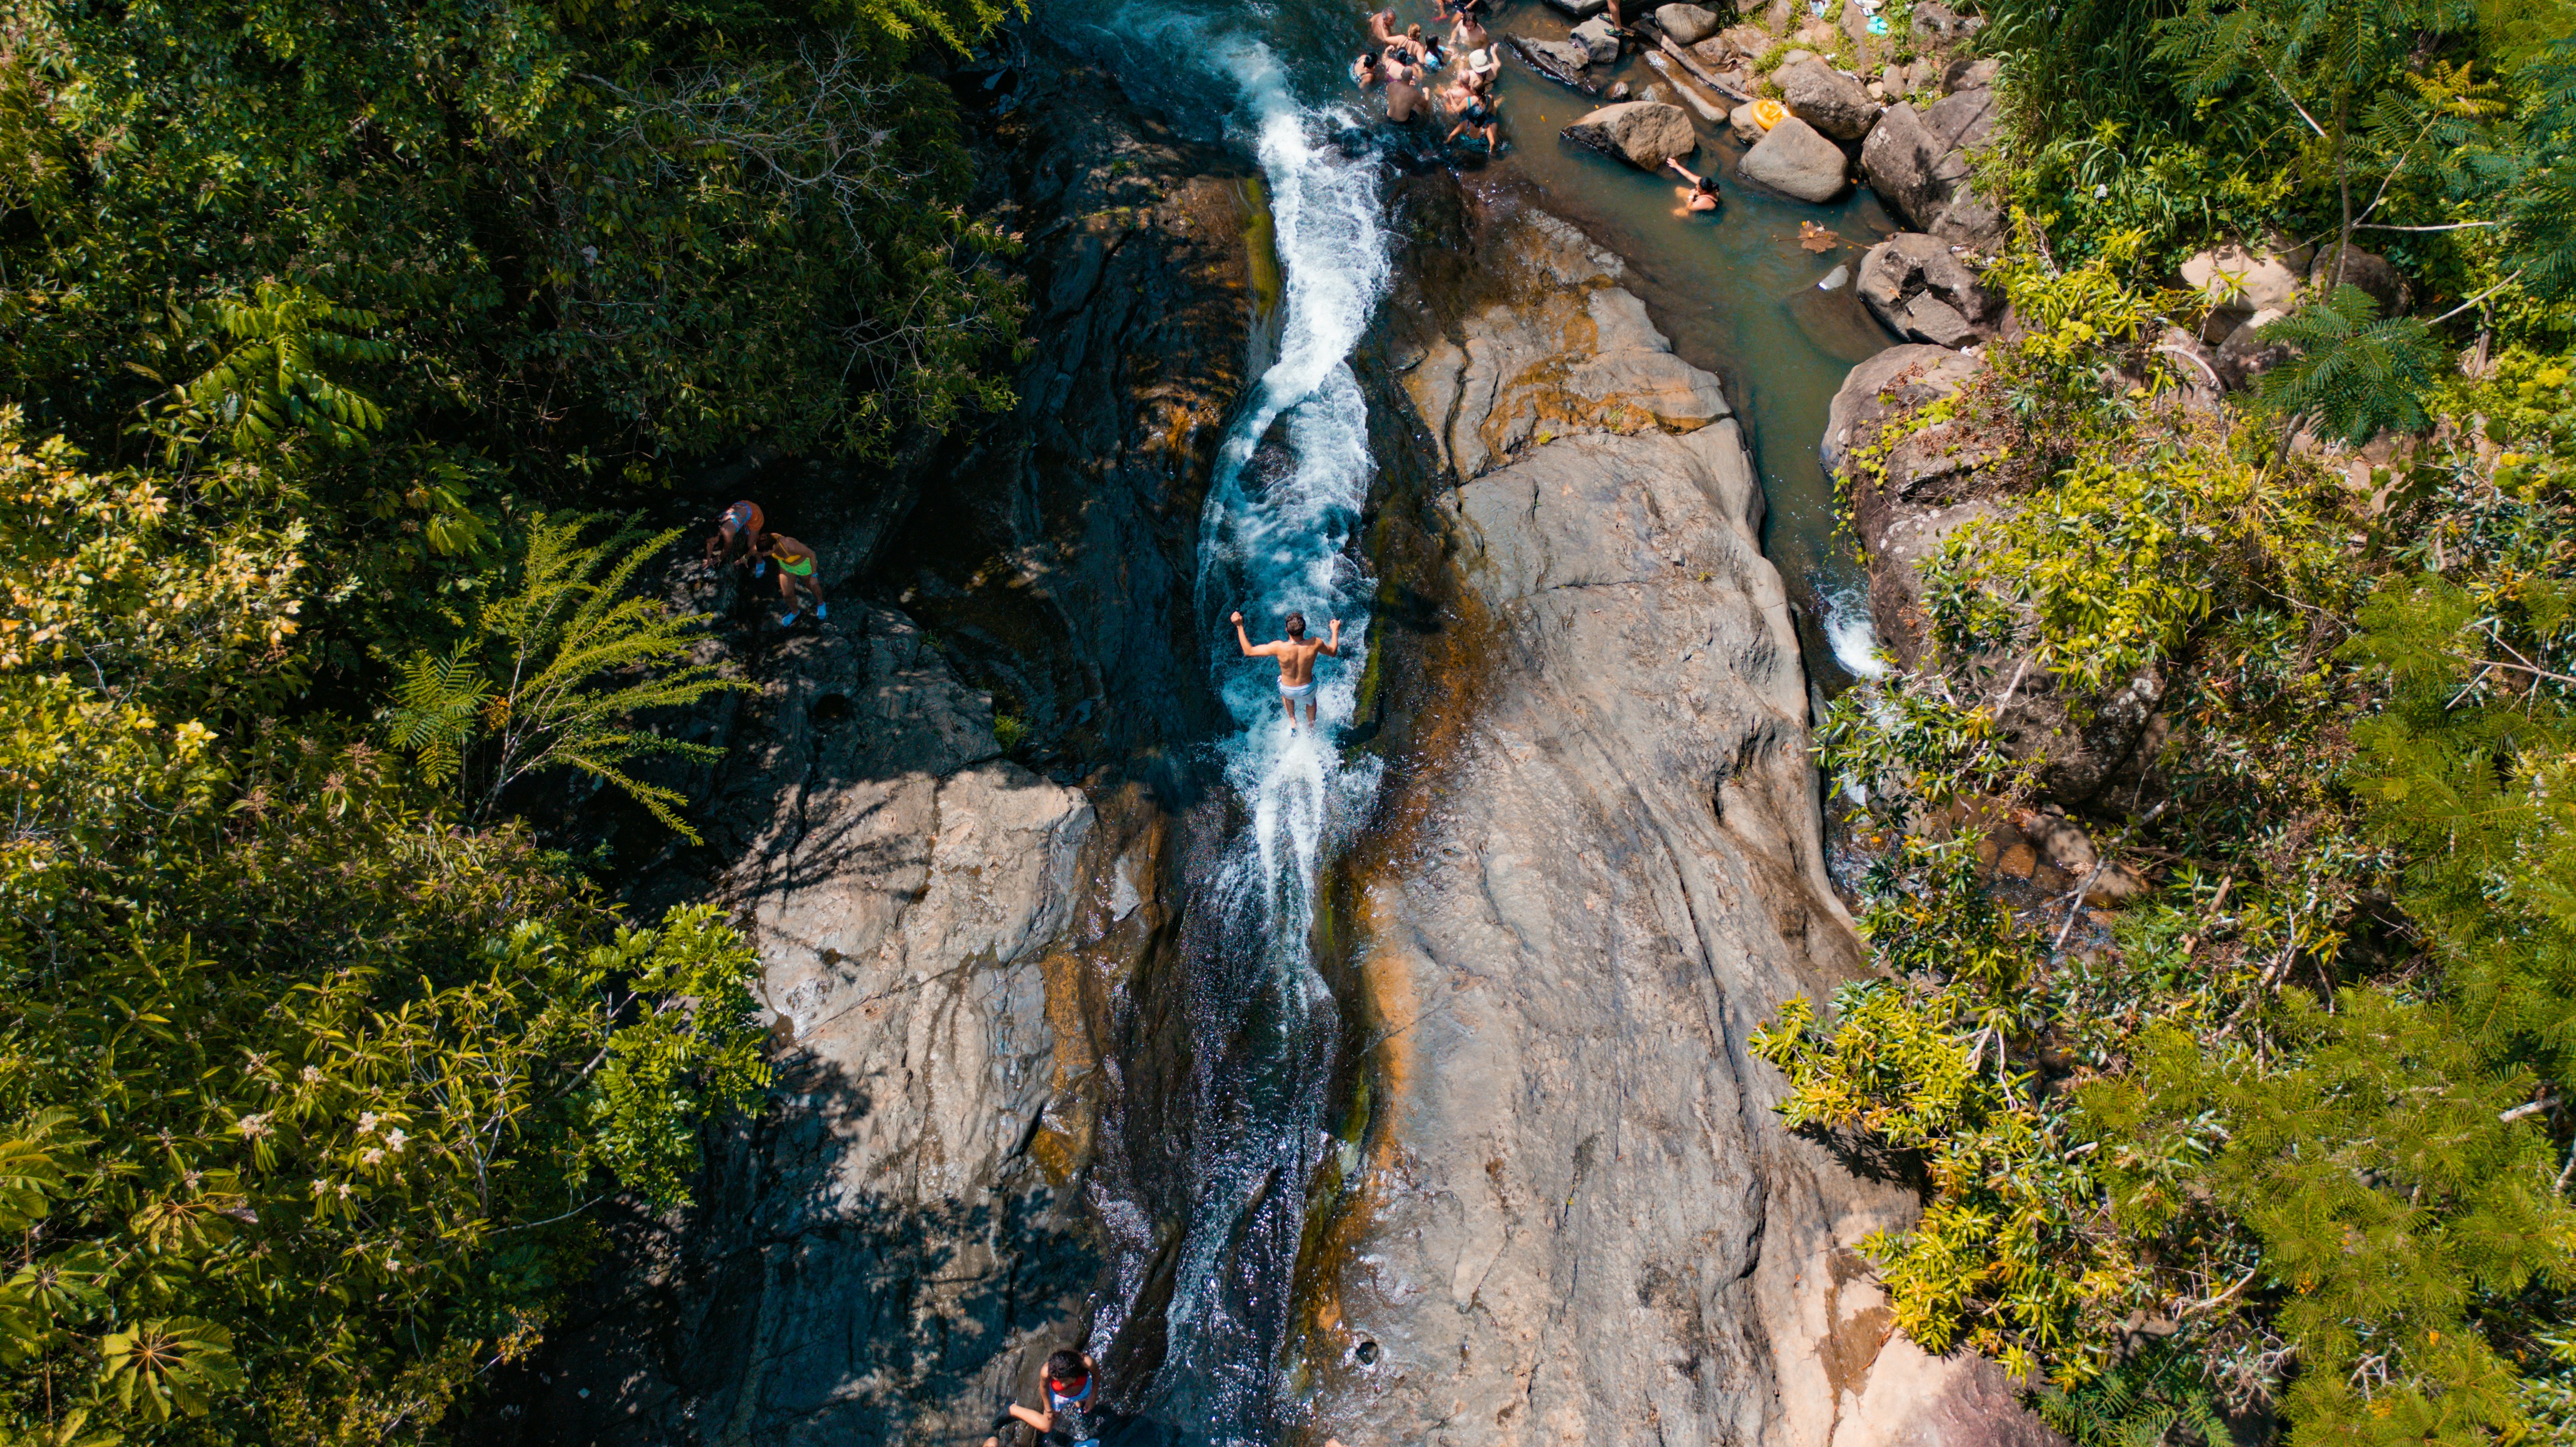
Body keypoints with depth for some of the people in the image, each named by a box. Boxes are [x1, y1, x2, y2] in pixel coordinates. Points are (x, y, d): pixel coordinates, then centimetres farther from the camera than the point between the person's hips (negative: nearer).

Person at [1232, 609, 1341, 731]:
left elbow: (1248, 651, -25)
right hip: (1307, 690, 1)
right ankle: (1311, 726, 56)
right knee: (1311, 699, 39)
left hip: (1288, 690, -1)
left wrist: (1239, 626, -21)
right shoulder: (1315, 645, -31)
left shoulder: (1279, 648, -35)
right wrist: (1335, 631, 7)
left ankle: (1292, 720, 44)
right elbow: (1333, 652, -7)